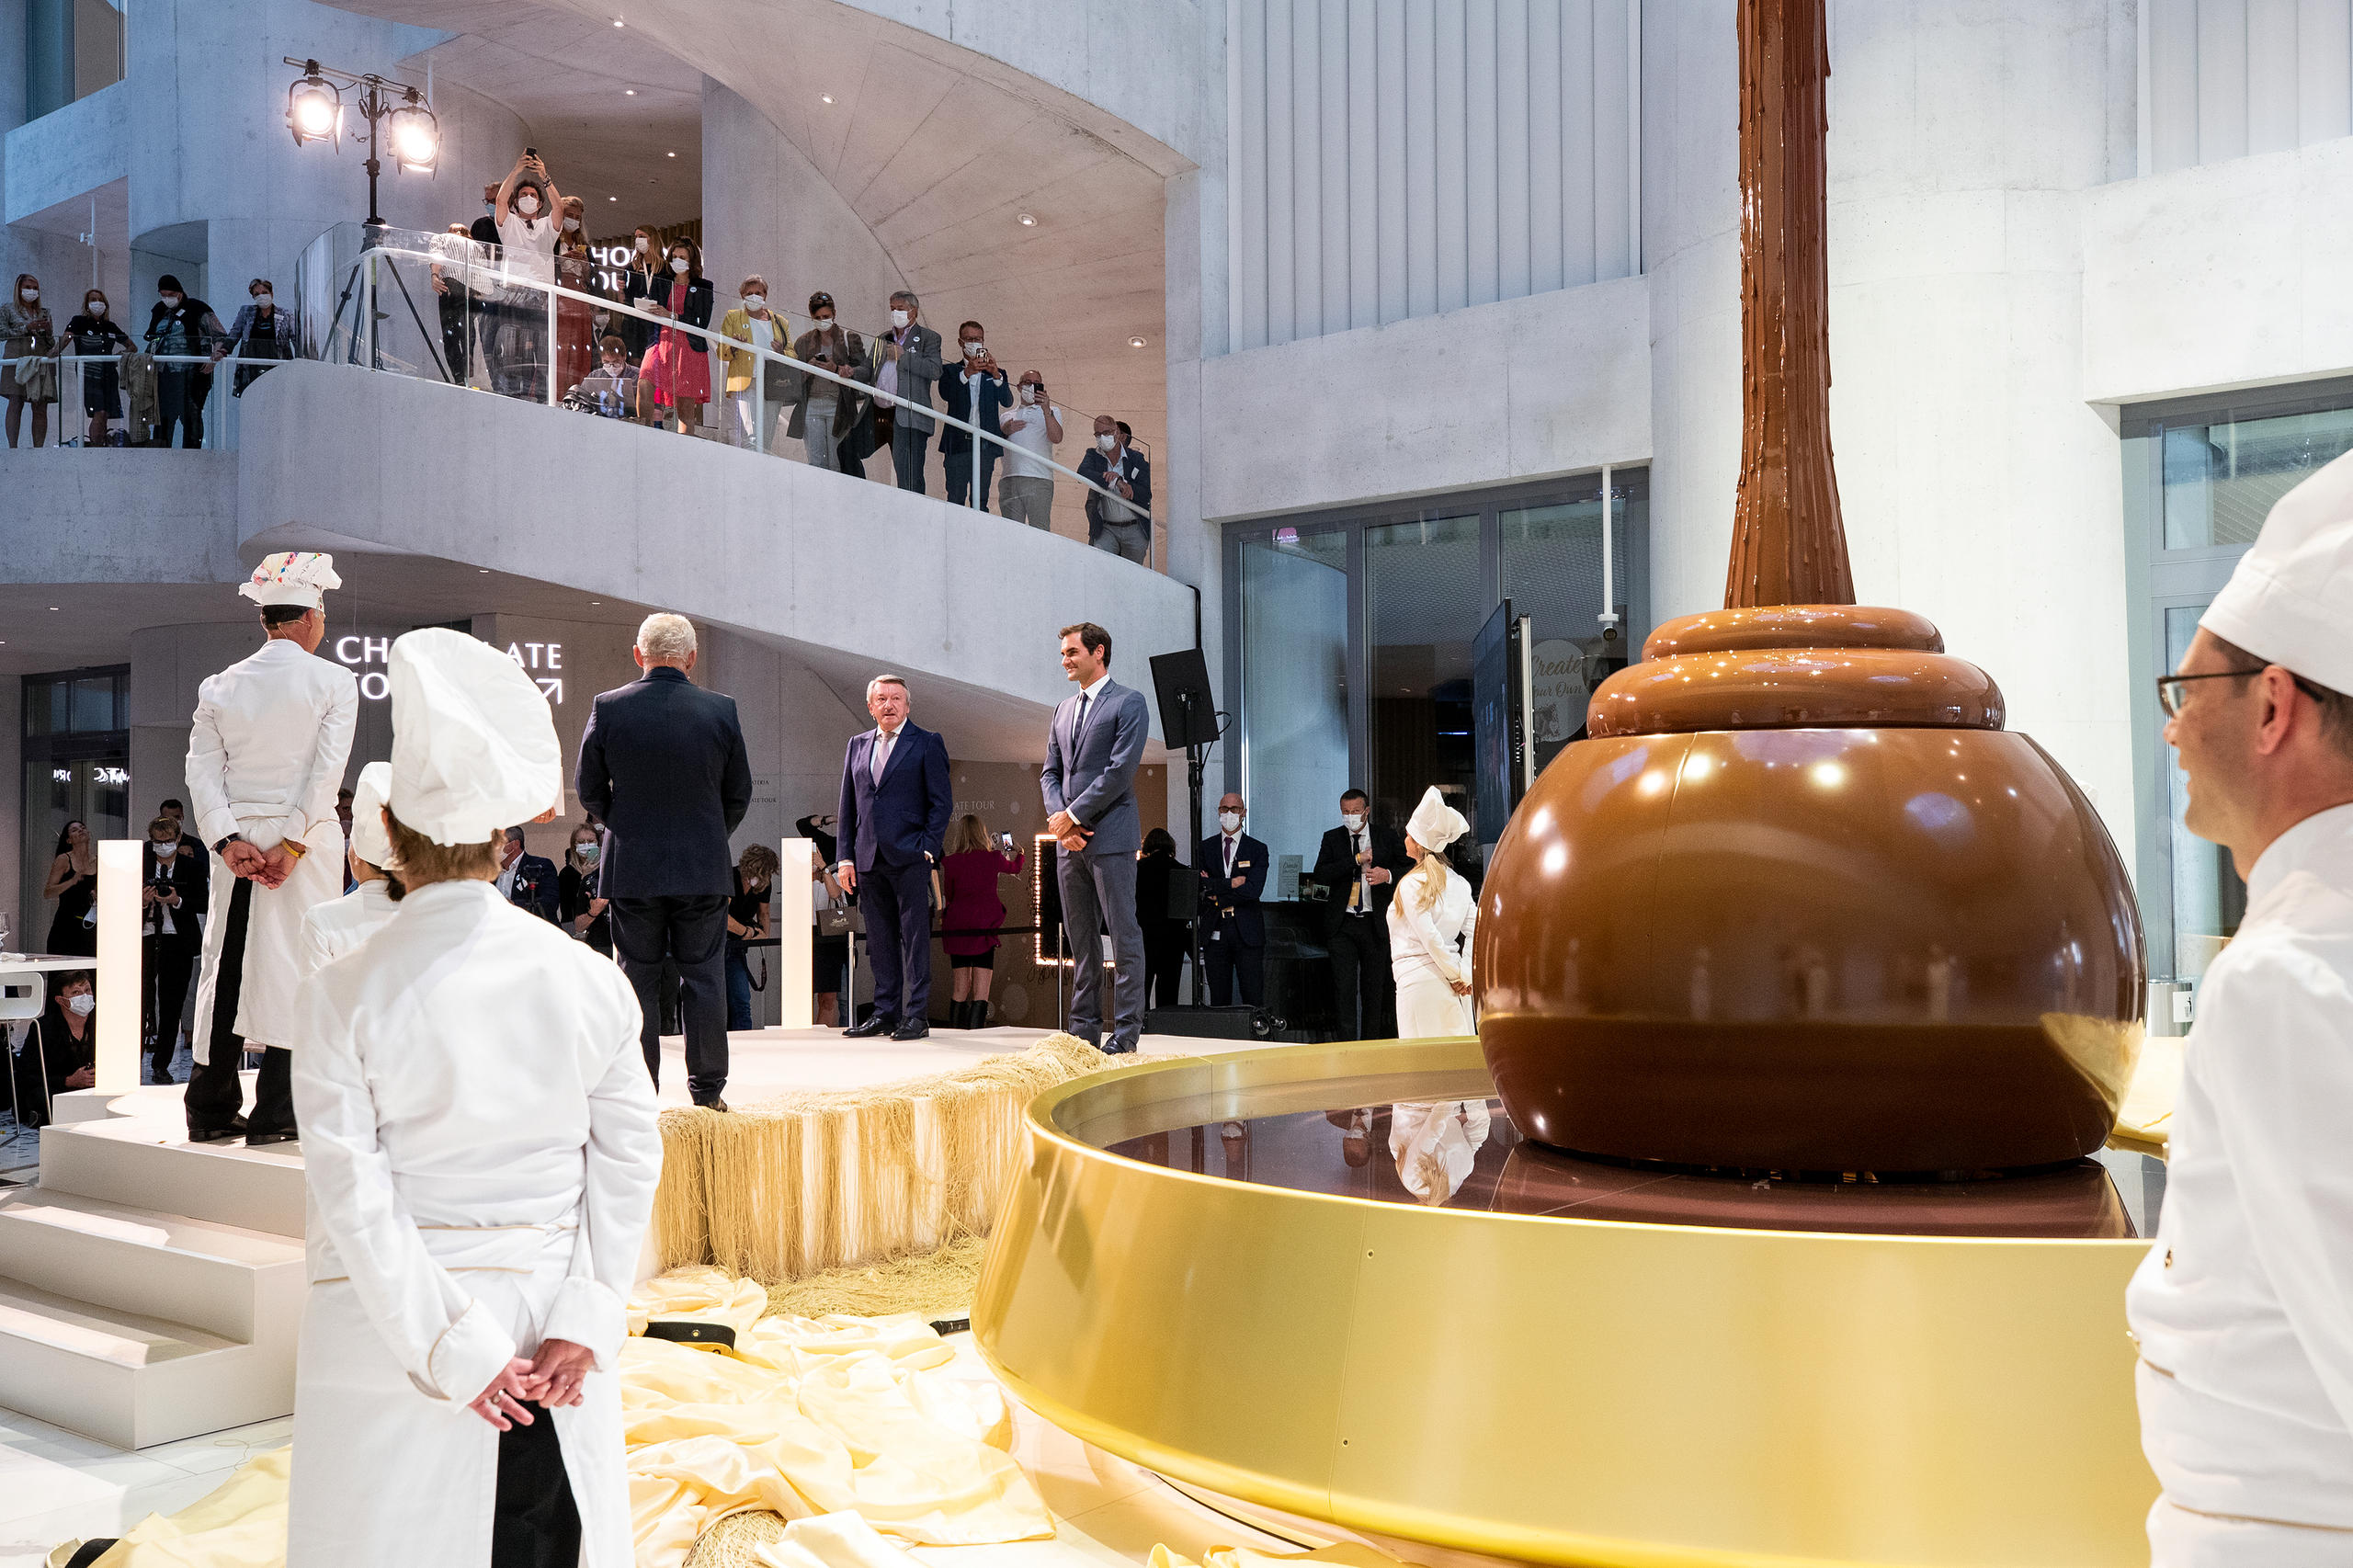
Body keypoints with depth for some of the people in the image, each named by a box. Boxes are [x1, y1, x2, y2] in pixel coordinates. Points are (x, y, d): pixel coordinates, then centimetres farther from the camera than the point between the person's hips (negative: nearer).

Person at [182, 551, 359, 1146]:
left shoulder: (220, 686, 8)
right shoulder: (334, 681, -3)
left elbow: (202, 769, 0)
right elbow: (327, 771, -12)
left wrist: (229, 841, -5)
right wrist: (292, 845, -12)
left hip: (236, 840, 4)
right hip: (307, 837, -4)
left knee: (225, 964, 8)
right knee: (293, 964, -1)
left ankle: (212, 1110, 11)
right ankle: (275, 1114, -2)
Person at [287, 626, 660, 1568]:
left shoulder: (345, 992, -9)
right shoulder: (584, 977, -3)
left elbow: (354, 1196, -11)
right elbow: (629, 1158, -3)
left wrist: (454, 1349, -8)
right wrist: (586, 1322, -2)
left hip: (390, 1338, -2)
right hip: (549, 1342, 2)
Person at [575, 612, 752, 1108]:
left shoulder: (607, 708, -5)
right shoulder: (721, 710, -4)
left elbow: (588, 789, 2)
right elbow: (739, 794, 3)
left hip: (631, 868, 0)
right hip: (705, 868, 0)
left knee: (638, 979, 7)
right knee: (704, 978, 7)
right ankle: (707, 1088, 10)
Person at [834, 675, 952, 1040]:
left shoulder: (927, 743, 3)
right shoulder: (857, 745, 16)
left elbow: (941, 801, -1)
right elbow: (848, 805, 16)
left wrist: (927, 848, -10)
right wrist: (846, 857, 8)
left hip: (910, 858, -5)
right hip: (868, 859, 5)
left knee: (915, 937, -4)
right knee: (879, 941, 8)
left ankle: (917, 1015, -1)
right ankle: (886, 1013, 14)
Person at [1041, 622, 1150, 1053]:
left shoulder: (1128, 702, -3)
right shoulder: (1063, 710, 19)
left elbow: (1120, 770, -12)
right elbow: (1050, 773, 16)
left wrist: (1073, 815, -12)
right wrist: (1059, 817, -3)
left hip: (1110, 835, -7)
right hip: (1070, 839, 7)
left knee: (1124, 935, -4)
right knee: (1080, 937, 10)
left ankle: (1126, 1031, -2)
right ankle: (1084, 1028, 16)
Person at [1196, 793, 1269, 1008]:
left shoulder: (1257, 849, 6)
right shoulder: (1205, 848, 12)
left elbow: (1253, 890, -8)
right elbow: (1199, 886, -2)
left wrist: (1217, 896, -7)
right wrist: (1230, 884, -10)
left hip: (1248, 932, -2)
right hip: (1215, 932, 2)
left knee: (1253, 997, -4)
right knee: (1219, 998, 2)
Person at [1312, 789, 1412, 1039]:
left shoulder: (1387, 837, 8)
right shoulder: (1332, 838, 8)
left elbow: (1409, 867, 5)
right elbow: (1320, 875, -6)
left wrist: (1388, 875, -16)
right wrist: (1357, 859, -13)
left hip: (1375, 924, 0)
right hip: (1342, 925, 0)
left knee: (1375, 988, 5)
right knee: (1344, 988, -8)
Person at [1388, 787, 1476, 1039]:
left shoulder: (1411, 884, -9)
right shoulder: (1459, 883, 10)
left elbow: (1430, 937, -15)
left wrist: (1455, 974, -7)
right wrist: (1465, 974, -1)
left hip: (1419, 977, -7)